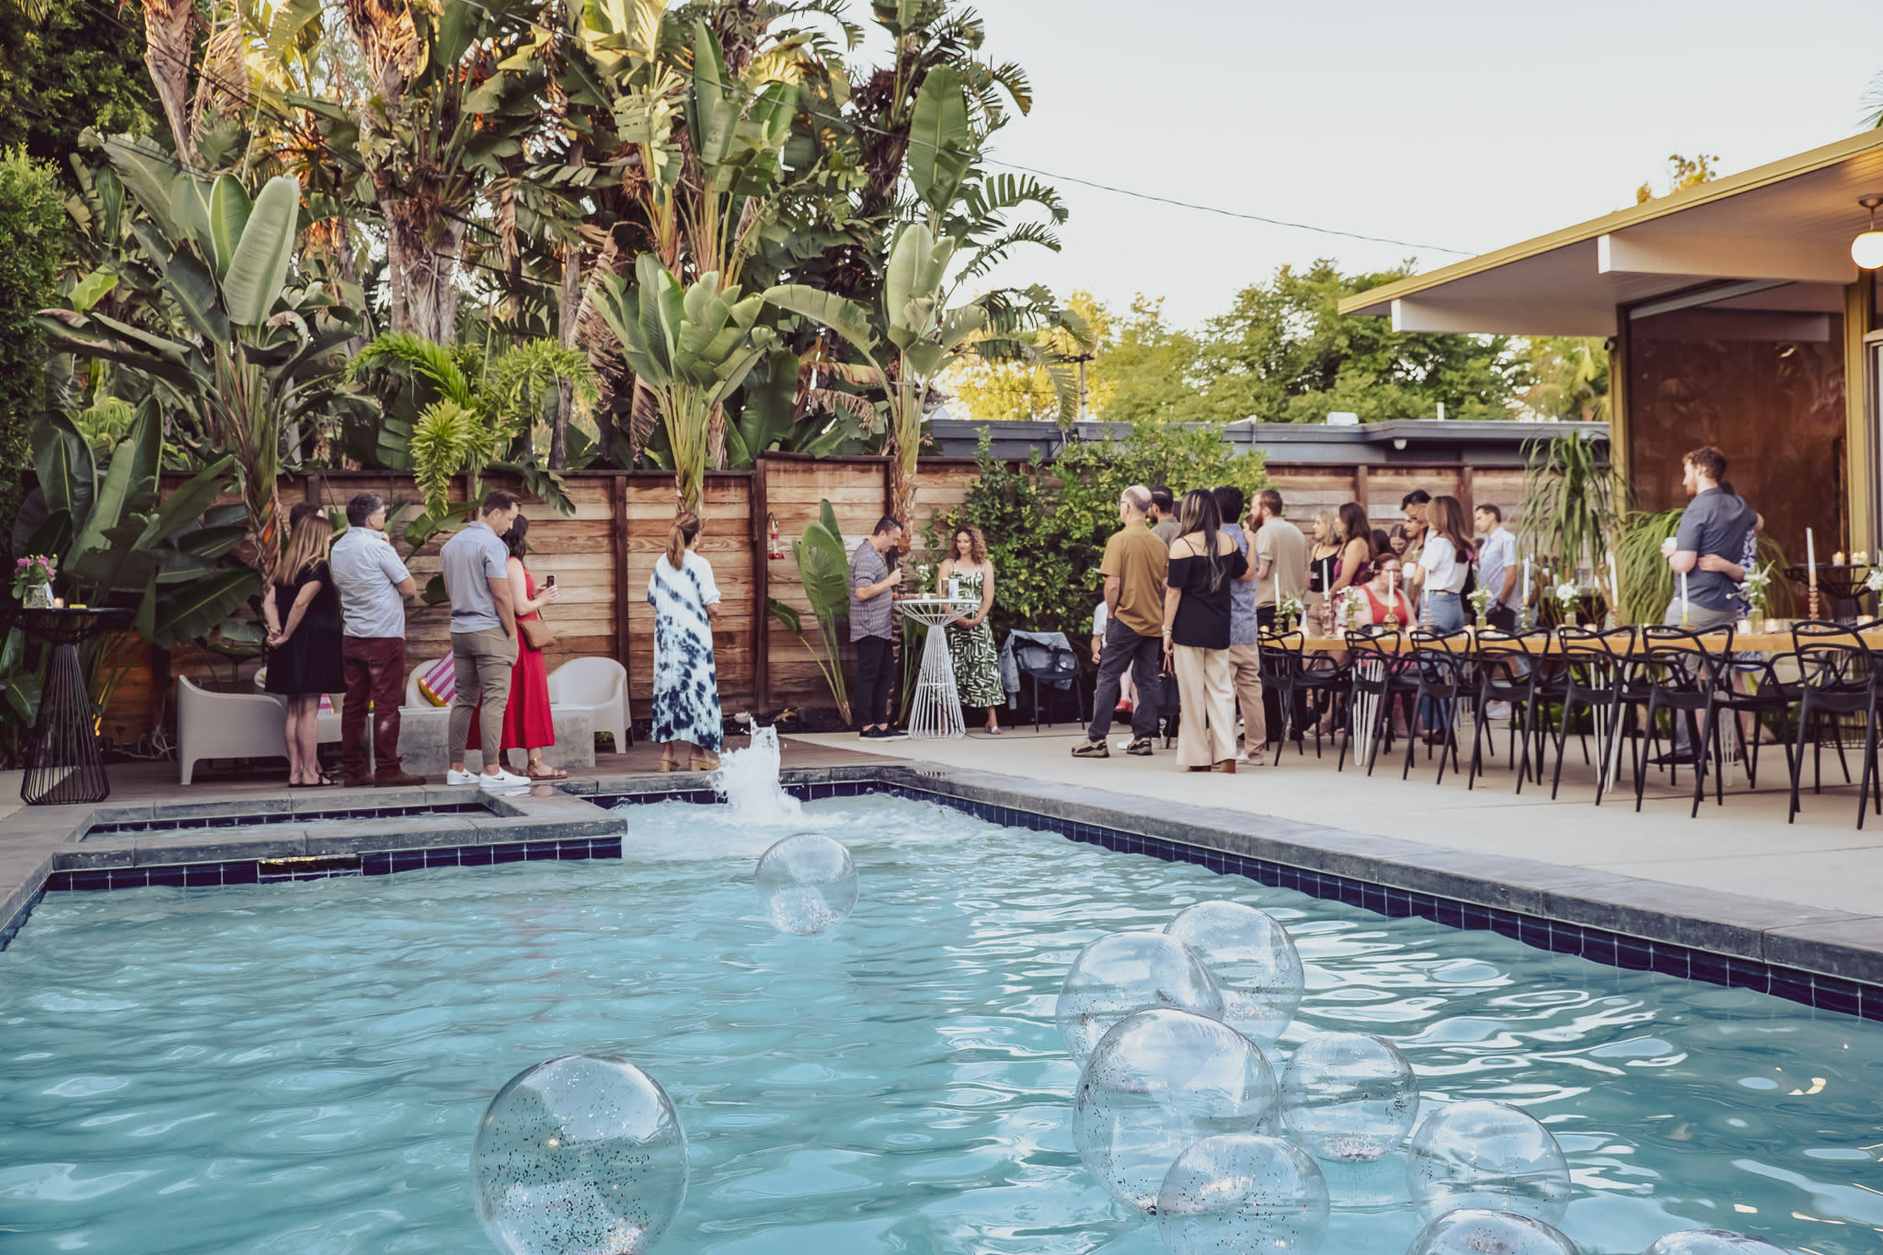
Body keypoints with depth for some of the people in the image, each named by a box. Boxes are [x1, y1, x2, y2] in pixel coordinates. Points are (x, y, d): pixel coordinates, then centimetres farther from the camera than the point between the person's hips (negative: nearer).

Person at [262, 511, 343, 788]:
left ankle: (295, 772, 11)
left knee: (294, 711, 10)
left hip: (290, 648, 8)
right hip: (313, 645, -8)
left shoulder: (285, 567, 13)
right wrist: (287, 635, -14)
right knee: (309, 710, -5)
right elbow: (301, 603, -22)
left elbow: (269, 602, 7)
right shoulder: (317, 567, -11)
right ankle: (310, 773, -3)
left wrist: (275, 630, -4)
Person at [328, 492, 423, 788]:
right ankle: (386, 769, -4)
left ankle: (352, 769, 10)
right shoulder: (378, 547, -12)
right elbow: (410, 589, -11)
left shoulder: (337, 549, 10)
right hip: (384, 635, -7)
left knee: (354, 703, 8)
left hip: (352, 637, 7)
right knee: (387, 705, -4)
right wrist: (409, 593, 11)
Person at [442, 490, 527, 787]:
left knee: (464, 699, 11)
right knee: (494, 699, -7)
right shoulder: (491, 544, -12)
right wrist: (512, 633, -8)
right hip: (489, 630, -8)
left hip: (459, 628, 8)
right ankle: (492, 771, -10)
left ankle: (456, 768, 12)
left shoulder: (450, 545, 14)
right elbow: (501, 595, -15)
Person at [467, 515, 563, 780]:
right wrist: (542, 600, -2)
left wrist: (534, 596, 15)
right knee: (529, 698, -4)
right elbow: (520, 607, -19)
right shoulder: (513, 564, -14)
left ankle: (496, 758, 14)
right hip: (519, 638, -9)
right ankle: (535, 763, -2)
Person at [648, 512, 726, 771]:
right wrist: (713, 615, 7)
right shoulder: (699, 564, -10)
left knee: (667, 685, 8)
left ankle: (667, 754, 7)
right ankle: (697, 755, 3)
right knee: (697, 688, 1)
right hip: (694, 637, -5)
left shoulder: (661, 563, 6)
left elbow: (652, 599, 11)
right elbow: (712, 606, -14)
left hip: (666, 637, 5)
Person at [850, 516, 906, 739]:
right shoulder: (866, 557, -16)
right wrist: (890, 582, -18)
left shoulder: (876, 554, 17)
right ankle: (866, 727, 0)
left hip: (881, 628, 10)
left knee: (885, 676, 11)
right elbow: (862, 592, -25)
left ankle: (882, 724, 15)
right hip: (870, 629, -10)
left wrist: (890, 594, 18)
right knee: (868, 676, -4)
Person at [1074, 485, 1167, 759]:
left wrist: (1111, 612, -2)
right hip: (1154, 622, 5)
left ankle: (1097, 739, 1)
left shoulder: (1120, 540, -11)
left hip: (1126, 620, -5)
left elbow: (1113, 584, -16)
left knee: (1107, 677, 1)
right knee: (1147, 680, 9)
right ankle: (1143, 737, 9)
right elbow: (1166, 584, 9)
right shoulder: (1160, 543, 5)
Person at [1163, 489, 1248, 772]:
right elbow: (1244, 572, 25)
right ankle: (1226, 754, -3)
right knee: (1220, 689, 8)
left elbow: (1174, 591, -10)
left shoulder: (1183, 545, -9)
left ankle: (1199, 758, 6)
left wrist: (1167, 631, -6)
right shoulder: (1228, 542, 6)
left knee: (1193, 693, 2)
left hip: (1189, 628, -5)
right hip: (1219, 627, 5)